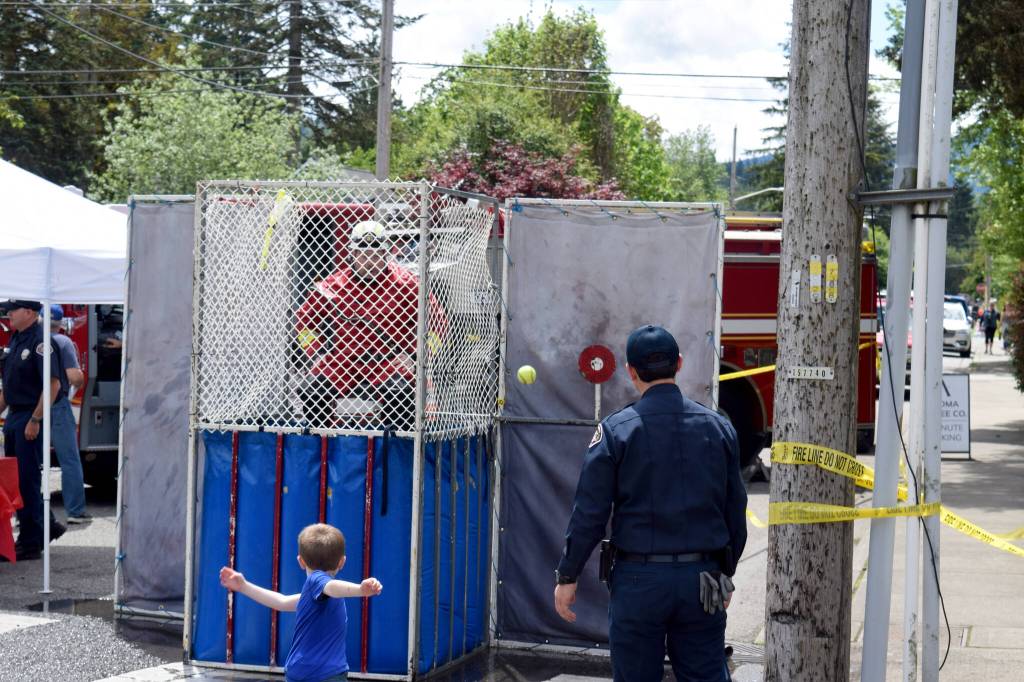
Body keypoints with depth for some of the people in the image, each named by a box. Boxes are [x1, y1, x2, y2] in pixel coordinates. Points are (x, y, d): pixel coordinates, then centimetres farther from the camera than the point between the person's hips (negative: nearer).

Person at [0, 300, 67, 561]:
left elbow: (53, 384, -22)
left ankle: (30, 543, 4)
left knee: (26, 480, -4)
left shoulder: (40, 341, -16)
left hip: (31, 418, -9)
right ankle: (47, 525, 26)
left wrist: (35, 420, -22)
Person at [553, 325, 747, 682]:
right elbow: (735, 512, 9)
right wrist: (725, 573, 21)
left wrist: (567, 576, 2)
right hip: (701, 579, 3)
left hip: (639, 578, -3)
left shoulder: (616, 429, -7)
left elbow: (589, 512, -7)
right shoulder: (718, 427, 4)